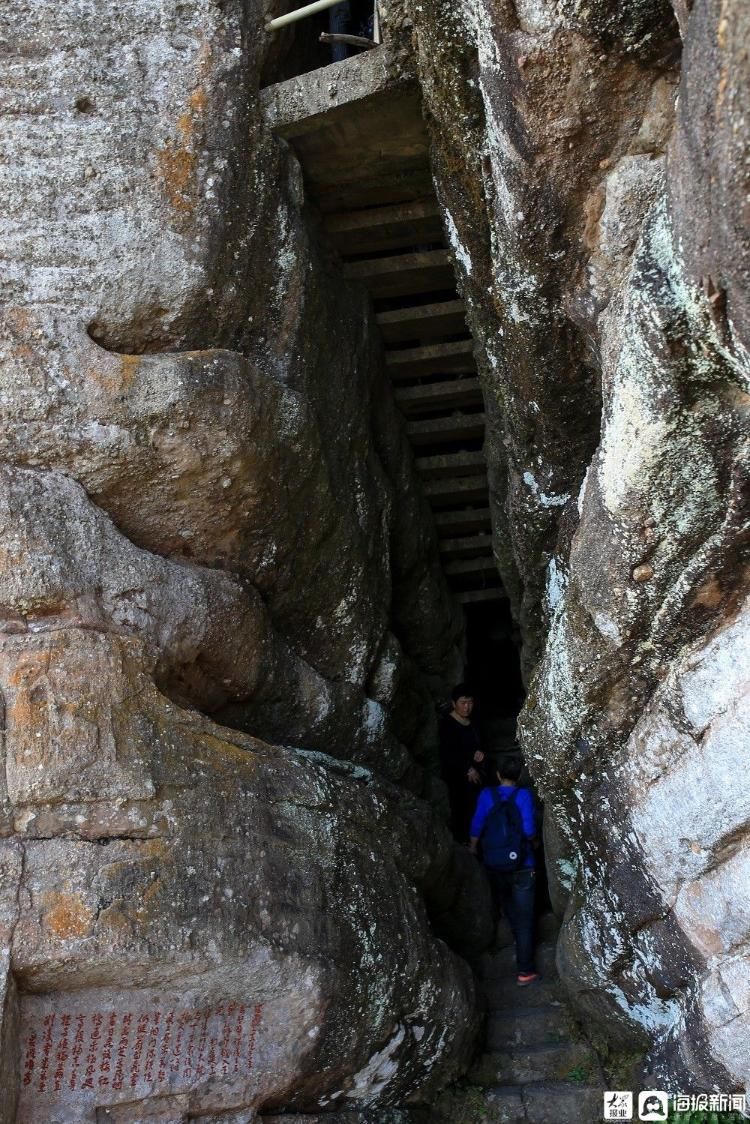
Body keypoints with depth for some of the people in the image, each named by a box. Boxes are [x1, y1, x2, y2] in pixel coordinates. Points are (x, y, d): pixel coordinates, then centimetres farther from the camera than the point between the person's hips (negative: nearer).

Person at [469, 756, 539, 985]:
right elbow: (529, 830, -18)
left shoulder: (487, 795, -5)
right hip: (522, 866, -3)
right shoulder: (523, 795, -12)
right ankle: (525, 971, 1)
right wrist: (534, 842, 5)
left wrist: (472, 849, 16)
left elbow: (477, 827, -2)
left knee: (506, 908, 27)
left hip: (494, 865, 3)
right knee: (524, 918, 2)